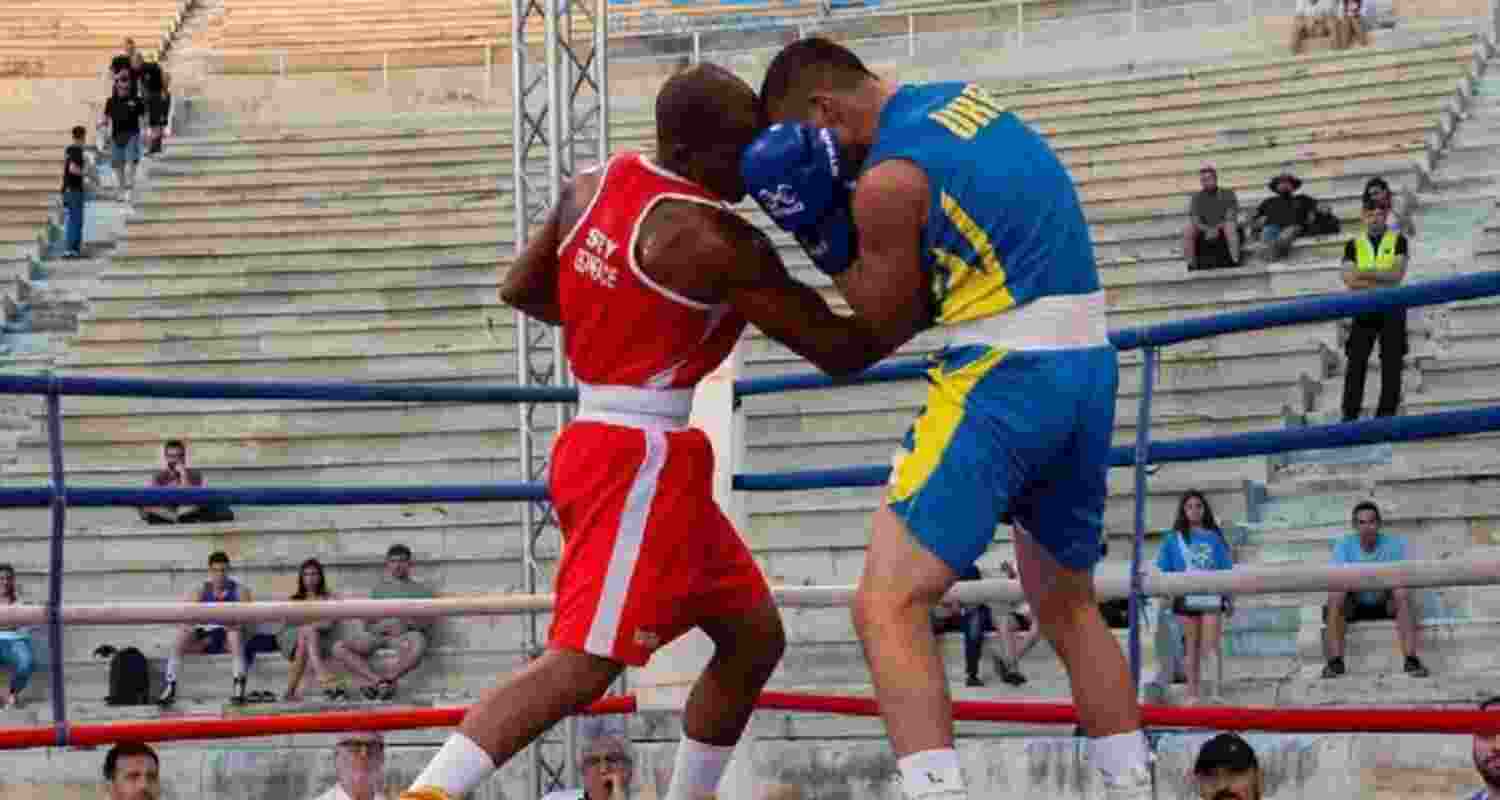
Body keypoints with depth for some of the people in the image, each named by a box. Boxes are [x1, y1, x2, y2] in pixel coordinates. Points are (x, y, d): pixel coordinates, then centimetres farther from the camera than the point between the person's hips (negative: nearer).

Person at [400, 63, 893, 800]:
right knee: (583, 663, -17)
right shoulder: (715, 241, -17)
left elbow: (521, 291, 18)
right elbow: (838, 350, -11)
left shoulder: (592, 185, 6)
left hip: (603, 447, 10)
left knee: (754, 636, 16)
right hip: (641, 463, -10)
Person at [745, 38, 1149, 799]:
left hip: (1007, 377, -9)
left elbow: (884, 329, -1)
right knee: (1067, 606, 24)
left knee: (887, 608, -10)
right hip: (1089, 365, 9)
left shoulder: (888, 180, -12)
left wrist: (825, 238, 6)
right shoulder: (962, 97, 12)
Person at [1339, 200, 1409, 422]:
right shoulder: (1354, 244, 10)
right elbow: (1350, 280, -3)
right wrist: (1382, 281, -13)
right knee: (1355, 361, -6)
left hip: (1391, 308, -1)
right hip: (1364, 309, 1)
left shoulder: (1398, 241, 6)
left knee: (1392, 362, -2)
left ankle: (1386, 412, 3)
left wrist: (1367, 273, -15)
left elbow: (1397, 274, -6)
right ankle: (1350, 413, -5)